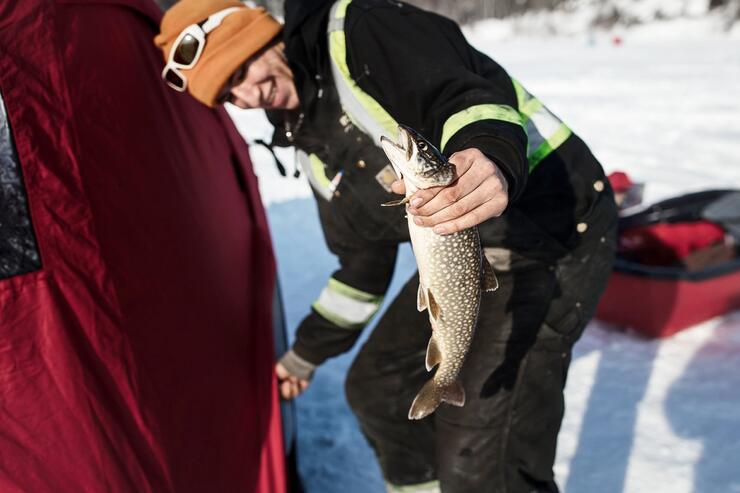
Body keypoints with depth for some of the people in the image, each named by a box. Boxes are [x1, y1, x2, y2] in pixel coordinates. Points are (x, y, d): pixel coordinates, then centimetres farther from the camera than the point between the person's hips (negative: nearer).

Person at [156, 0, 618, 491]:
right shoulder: (314, 145, 12)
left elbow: (469, 92, -28)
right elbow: (362, 263, 19)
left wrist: (492, 160, -51)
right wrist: (308, 352, 26)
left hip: (552, 233, -9)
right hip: (468, 253, 9)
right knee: (377, 385, 18)